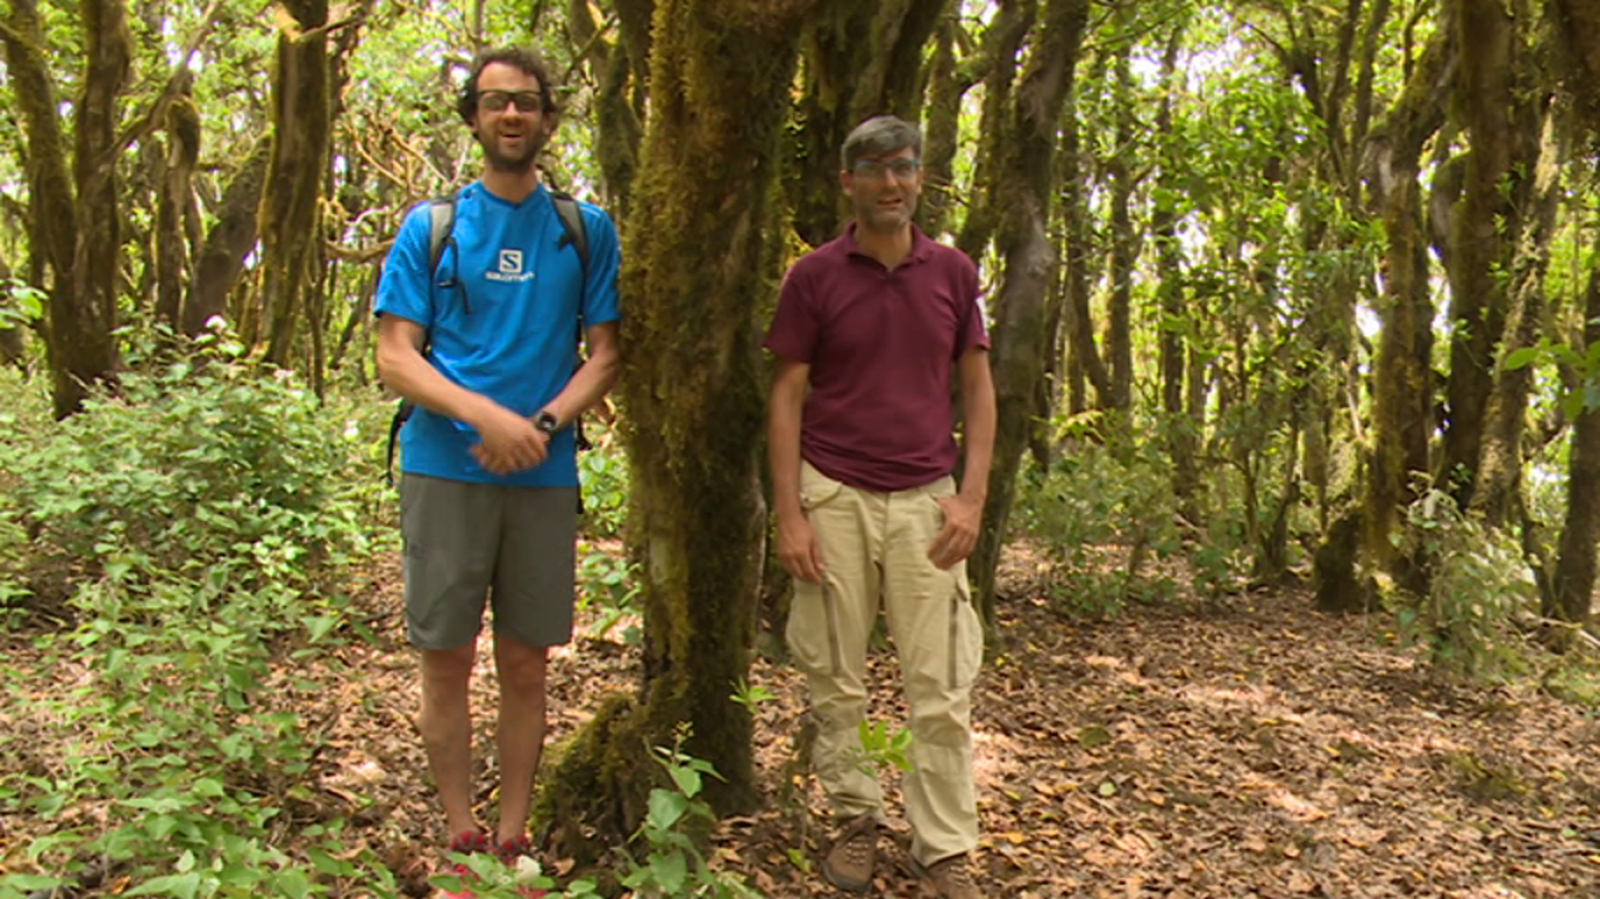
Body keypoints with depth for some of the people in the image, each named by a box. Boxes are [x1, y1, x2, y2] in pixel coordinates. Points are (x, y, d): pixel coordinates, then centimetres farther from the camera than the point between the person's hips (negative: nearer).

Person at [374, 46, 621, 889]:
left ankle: (513, 838, 20)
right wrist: (488, 416, -17)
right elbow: (394, 357, -1)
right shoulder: (429, 226, 4)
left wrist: (543, 423, -12)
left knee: (525, 666, 7)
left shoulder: (587, 229, 7)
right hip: (446, 469, -1)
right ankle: (461, 838, 19)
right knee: (446, 661, 4)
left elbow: (605, 354, 6)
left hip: (544, 474, 1)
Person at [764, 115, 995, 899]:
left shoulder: (954, 272, 6)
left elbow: (978, 389, 9)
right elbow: (786, 398, 0)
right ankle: (855, 818, 26)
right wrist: (788, 513, -7)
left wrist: (973, 495, -2)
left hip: (926, 501, 1)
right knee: (834, 678, 7)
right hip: (833, 497, -1)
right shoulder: (813, 276, 1)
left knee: (941, 686, 1)